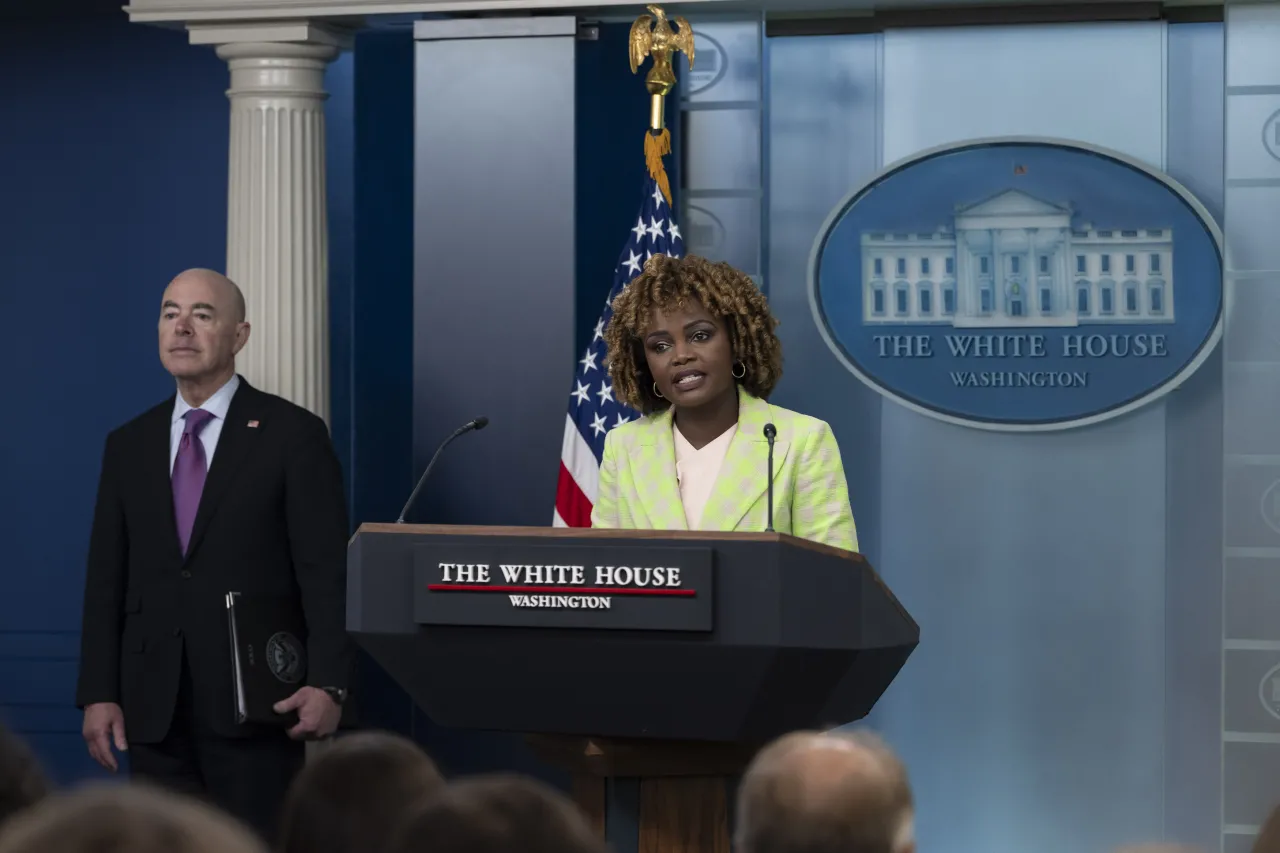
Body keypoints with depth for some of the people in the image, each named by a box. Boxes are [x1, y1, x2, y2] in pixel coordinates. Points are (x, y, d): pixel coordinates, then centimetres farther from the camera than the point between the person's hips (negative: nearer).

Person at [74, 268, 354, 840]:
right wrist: (98, 693, 3)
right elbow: (106, 581, 12)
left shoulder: (292, 435, 0)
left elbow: (325, 571, -6)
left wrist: (327, 684, -17)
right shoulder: (127, 446, 13)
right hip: (154, 710, 4)